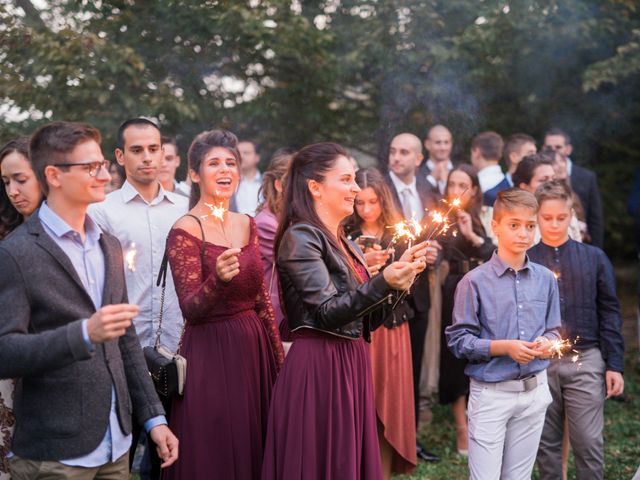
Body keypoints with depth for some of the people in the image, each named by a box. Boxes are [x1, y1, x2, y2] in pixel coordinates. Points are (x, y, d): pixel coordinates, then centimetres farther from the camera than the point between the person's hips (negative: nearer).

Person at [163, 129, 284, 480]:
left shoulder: (246, 225, 8)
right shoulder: (185, 231, -11)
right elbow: (190, 309, -18)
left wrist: (280, 359, 13)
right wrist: (218, 279, -37)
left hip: (254, 350, 6)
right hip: (210, 356, -6)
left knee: (254, 449, 13)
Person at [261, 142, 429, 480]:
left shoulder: (344, 243, 15)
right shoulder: (300, 237, -11)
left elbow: (369, 319, 14)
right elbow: (328, 313, -19)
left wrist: (401, 273, 3)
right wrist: (384, 282, -30)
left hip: (352, 366, 8)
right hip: (318, 369, -8)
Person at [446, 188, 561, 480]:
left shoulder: (545, 280, 3)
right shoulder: (475, 281, -10)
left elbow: (552, 330, 13)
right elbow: (458, 340, -9)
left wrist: (547, 343, -10)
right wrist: (505, 347, -19)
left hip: (534, 391, 4)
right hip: (491, 393, -4)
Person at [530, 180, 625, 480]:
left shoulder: (594, 258, 3)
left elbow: (609, 313, 5)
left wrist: (615, 365, 1)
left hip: (585, 361, 0)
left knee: (589, 443, -1)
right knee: (547, 443, 10)